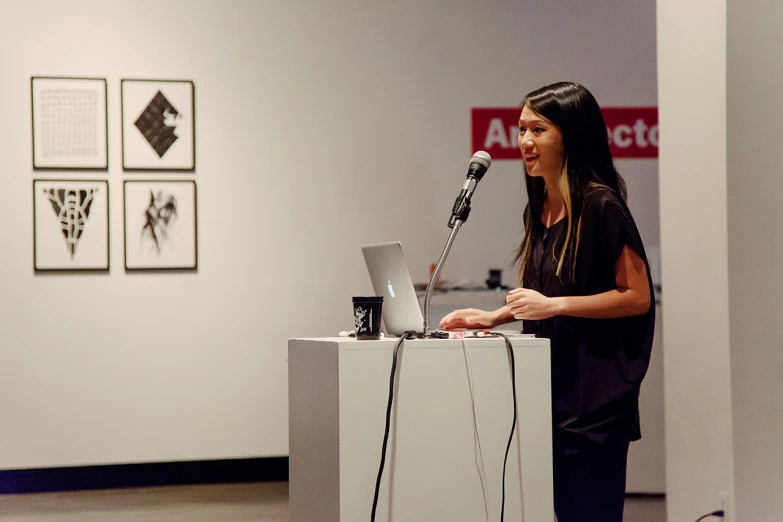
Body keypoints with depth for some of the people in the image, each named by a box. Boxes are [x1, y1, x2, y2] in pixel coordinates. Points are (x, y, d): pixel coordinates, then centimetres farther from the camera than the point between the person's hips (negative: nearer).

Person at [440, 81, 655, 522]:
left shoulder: (600, 206, -13)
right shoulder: (539, 211, 12)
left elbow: (638, 297, -15)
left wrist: (553, 305, -19)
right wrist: (494, 317, 9)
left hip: (595, 398, -8)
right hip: (552, 389, 8)